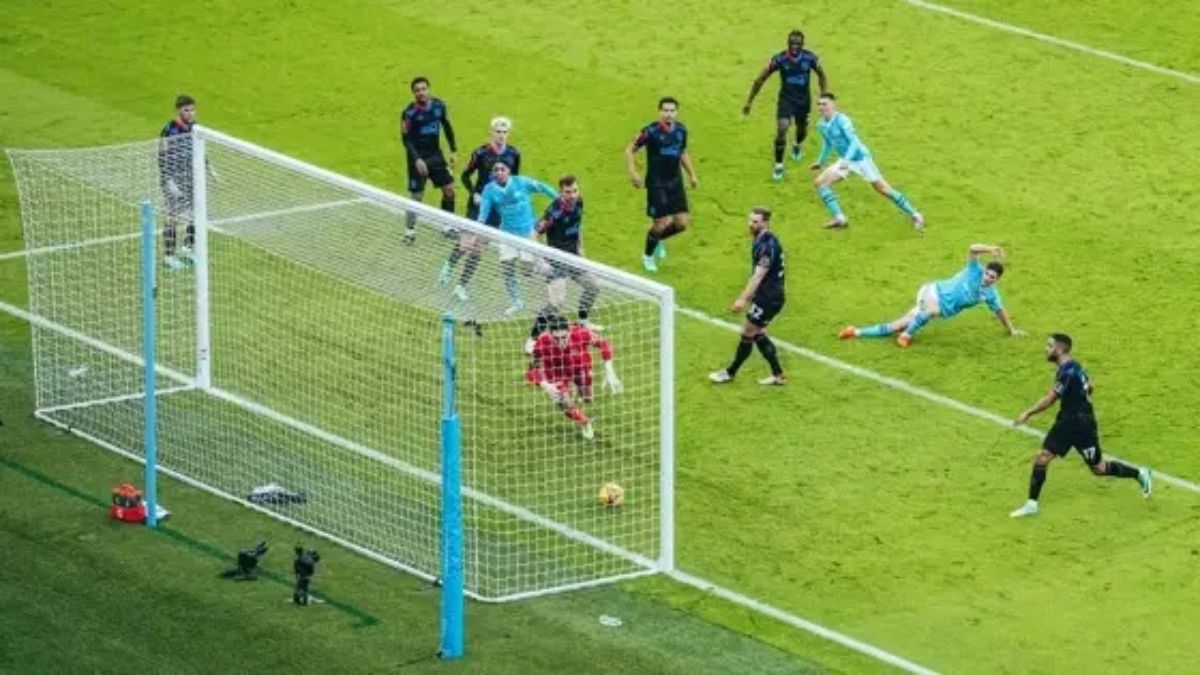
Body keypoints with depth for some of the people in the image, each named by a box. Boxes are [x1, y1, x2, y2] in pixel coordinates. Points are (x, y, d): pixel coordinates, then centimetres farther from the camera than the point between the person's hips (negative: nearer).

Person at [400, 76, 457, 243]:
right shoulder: (409, 112, -18)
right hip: (418, 158, -5)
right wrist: (416, 159, -24)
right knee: (416, 195, -3)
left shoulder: (439, 106, -5)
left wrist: (453, 151, 9)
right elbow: (406, 138, -15)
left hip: (435, 154, 5)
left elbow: (447, 127, 9)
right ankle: (410, 231, 13)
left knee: (449, 189, 5)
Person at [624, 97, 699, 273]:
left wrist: (692, 174, 15)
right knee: (661, 223, -5)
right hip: (656, 184, -5)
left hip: (675, 183, 5)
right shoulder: (651, 131, -16)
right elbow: (630, 150, -9)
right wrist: (633, 172, -20)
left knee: (682, 222, 2)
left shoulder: (681, 130, 1)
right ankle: (648, 255, 22)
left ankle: (658, 239, 34)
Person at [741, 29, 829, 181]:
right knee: (782, 128, -22)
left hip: (803, 100, 2)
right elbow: (760, 79, -10)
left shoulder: (810, 58, -16)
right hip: (786, 99, -2)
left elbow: (821, 75, 4)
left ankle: (797, 146, 59)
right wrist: (749, 101, -8)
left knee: (802, 130, 20)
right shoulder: (779, 59, -20)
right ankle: (778, 166, -9)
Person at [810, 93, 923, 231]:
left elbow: (854, 142, -26)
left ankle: (915, 216, 8)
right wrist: (821, 161, 26)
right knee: (819, 182, -4)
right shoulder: (822, 125, 1)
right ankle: (839, 219, -2)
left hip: (860, 159, -7)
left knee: (883, 189, -4)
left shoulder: (842, 120, -21)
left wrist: (846, 160, -38)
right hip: (845, 161, 7)